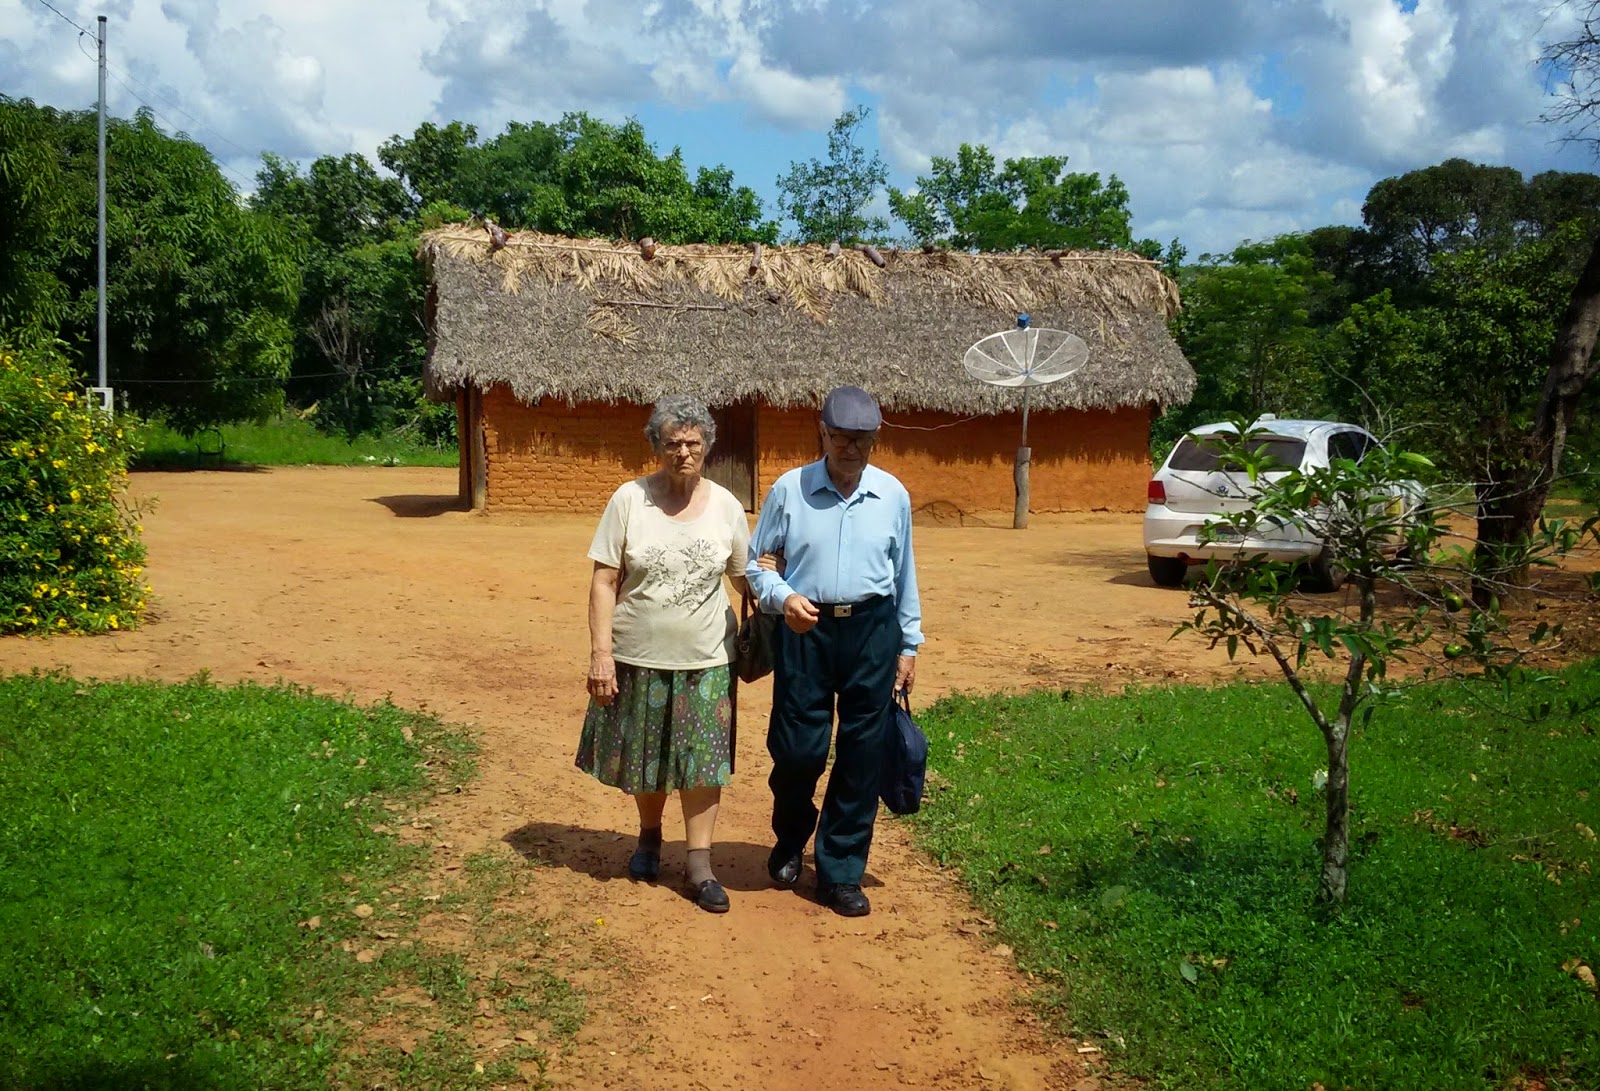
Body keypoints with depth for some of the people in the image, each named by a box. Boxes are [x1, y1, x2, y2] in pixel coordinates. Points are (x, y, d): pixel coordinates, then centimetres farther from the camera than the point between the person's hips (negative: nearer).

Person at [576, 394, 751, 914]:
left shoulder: (726, 506, -2)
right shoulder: (629, 499, -8)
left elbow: (744, 576, 8)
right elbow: (604, 582, -8)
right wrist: (601, 653, -13)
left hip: (705, 659, 1)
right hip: (639, 656, 0)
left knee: (703, 760, 2)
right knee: (646, 756, 14)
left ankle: (700, 865, 11)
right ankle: (649, 836, 38)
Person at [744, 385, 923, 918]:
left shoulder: (893, 495, 4)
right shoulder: (789, 489, -2)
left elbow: (904, 574, 11)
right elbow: (757, 562, 4)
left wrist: (908, 645, 12)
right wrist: (782, 598, -16)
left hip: (872, 631, 1)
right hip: (806, 628, -1)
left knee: (861, 755, 4)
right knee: (796, 749, 1)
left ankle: (841, 874, 17)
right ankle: (790, 842, 33)